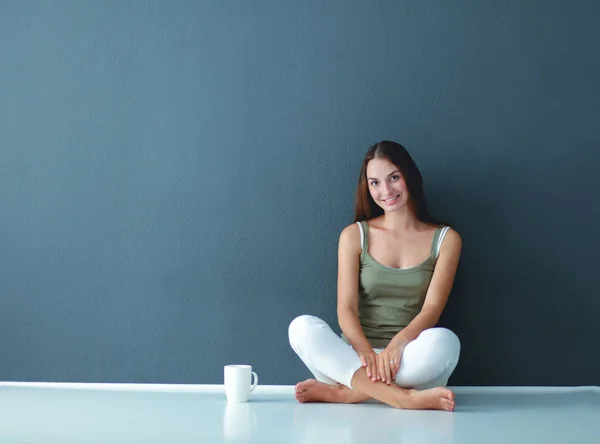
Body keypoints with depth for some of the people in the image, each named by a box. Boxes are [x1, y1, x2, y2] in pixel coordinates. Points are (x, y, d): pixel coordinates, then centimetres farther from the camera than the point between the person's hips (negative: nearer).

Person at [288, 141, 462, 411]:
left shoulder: (445, 239, 8)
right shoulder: (354, 236, 9)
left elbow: (432, 307, -5)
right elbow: (346, 309, -2)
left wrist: (397, 344, -26)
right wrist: (366, 352, -24)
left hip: (412, 365, -1)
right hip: (354, 359, 1)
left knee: (445, 341, -34)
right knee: (302, 327, -28)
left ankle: (343, 393, -28)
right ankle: (405, 398, -37)